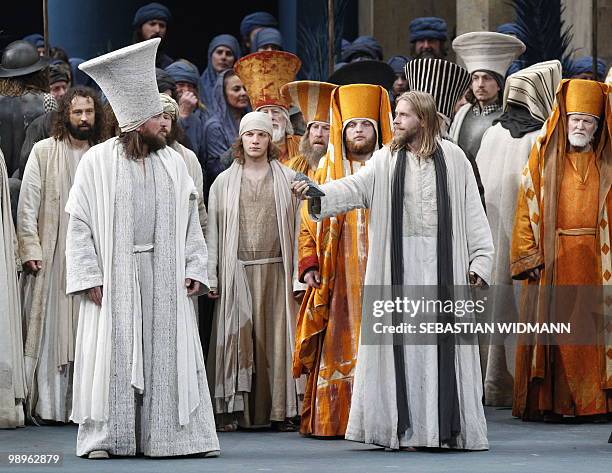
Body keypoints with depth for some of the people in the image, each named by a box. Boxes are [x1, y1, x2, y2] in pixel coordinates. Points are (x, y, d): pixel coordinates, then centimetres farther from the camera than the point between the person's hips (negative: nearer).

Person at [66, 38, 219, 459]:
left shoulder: (173, 162, 8)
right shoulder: (97, 163, -2)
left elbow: (190, 222, 10)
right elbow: (80, 224, -2)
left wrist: (195, 268, -1)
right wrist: (89, 277, -10)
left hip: (166, 281, 3)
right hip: (114, 278, -3)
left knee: (168, 355, 1)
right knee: (113, 356, 0)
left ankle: (167, 435, 5)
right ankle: (106, 437, 6)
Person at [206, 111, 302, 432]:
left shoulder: (288, 179, 9)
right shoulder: (224, 182, 11)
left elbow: (299, 227, 5)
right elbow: (213, 231, 8)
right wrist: (210, 275, 1)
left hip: (276, 271, 0)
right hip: (237, 271, 0)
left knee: (276, 337, -1)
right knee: (235, 338, -4)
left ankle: (279, 411, 4)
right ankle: (232, 409, -2)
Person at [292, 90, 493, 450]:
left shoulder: (453, 158, 5)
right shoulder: (387, 160, 9)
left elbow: (473, 212, 4)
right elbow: (354, 188, -5)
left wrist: (480, 261, -2)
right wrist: (318, 194, -22)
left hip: (443, 263, -1)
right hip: (399, 262, 1)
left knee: (442, 342, -3)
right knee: (401, 341, -1)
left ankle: (448, 427, 2)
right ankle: (404, 429, 4)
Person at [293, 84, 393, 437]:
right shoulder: (327, 172, 13)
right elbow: (309, 224, 10)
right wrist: (309, 265, -2)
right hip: (337, 279, 1)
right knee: (337, 349, -4)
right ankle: (330, 419, -2)